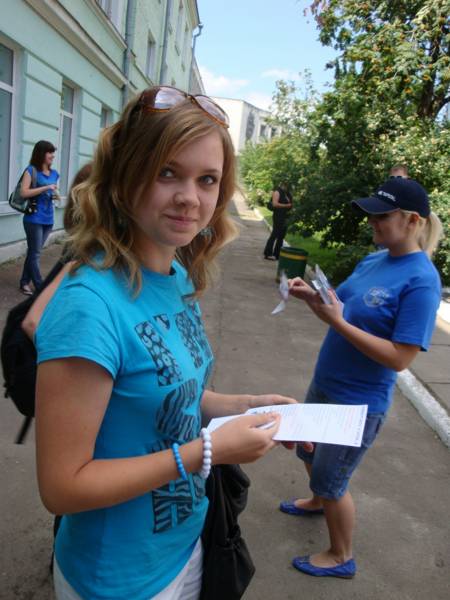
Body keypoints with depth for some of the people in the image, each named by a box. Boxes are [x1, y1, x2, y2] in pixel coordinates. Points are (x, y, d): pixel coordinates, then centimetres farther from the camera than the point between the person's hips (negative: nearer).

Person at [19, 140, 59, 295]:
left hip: (48, 219, 6)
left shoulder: (54, 173, 11)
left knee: (33, 252, 13)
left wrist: (55, 195, 2)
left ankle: (24, 283, 23)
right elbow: (24, 192, -14)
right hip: (34, 218, -6)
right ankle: (40, 287, 4)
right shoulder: (31, 170, -6)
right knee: (35, 253, -1)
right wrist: (46, 187, -19)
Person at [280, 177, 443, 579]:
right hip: (325, 384, 8)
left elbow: (399, 358, -26)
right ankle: (317, 502, 58)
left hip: (359, 403, -8)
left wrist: (336, 321, -30)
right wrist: (312, 296, -10)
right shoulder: (374, 260, 0)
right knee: (309, 453, 27)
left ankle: (341, 558, 36)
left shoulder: (421, 281, -23)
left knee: (331, 481, 10)